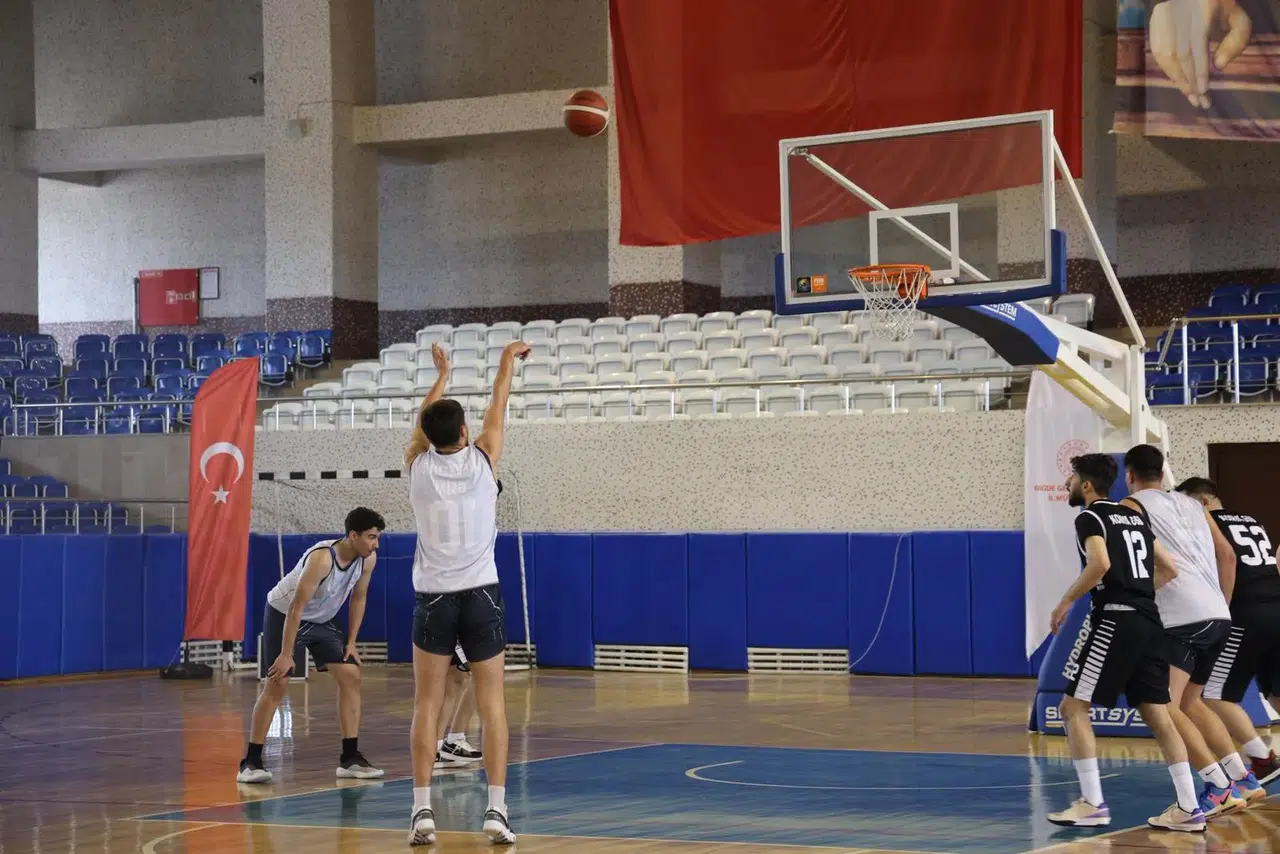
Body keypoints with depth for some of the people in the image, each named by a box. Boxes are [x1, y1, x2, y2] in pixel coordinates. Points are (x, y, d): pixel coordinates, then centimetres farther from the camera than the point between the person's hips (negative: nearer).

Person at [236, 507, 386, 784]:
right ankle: (250, 762, -5)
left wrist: (351, 642, 1)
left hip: (322, 620, 7)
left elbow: (358, 598, 3)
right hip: (284, 614, -7)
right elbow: (296, 607, -32)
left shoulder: (368, 559, -13)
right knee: (276, 686, -11)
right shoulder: (322, 558, -34)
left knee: (351, 676, -4)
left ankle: (350, 758, 1)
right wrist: (286, 655, -30)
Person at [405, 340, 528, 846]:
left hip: (432, 598, 1)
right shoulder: (482, 461, -4)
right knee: (491, 703, 2)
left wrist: (441, 375, 36)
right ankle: (496, 809, -3)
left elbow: (423, 422, 20)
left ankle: (422, 810, -2)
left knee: (427, 705, 3)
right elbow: (497, 410, 13)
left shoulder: (418, 466, -1)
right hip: (481, 595, -1)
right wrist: (507, 360, 29)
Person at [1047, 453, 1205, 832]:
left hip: (1113, 619, -8)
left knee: (1074, 707, -1)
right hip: (1148, 620, 8)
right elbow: (1169, 570, 22)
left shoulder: (1090, 518, -4)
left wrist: (1066, 602, -11)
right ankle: (1188, 809, 6)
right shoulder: (1135, 517, 20)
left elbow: (1100, 564, -22)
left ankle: (1093, 804, -6)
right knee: (1157, 714, 9)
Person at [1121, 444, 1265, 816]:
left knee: (1164, 707, -8)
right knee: (1189, 703, 22)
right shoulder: (1193, 505, 23)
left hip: (1182, 618, -7)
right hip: (1218, 617, 7)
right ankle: (1243, 779, 17)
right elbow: (1228, 556, 19)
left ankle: (1218, 788, -18)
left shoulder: (1131, 506, 5)